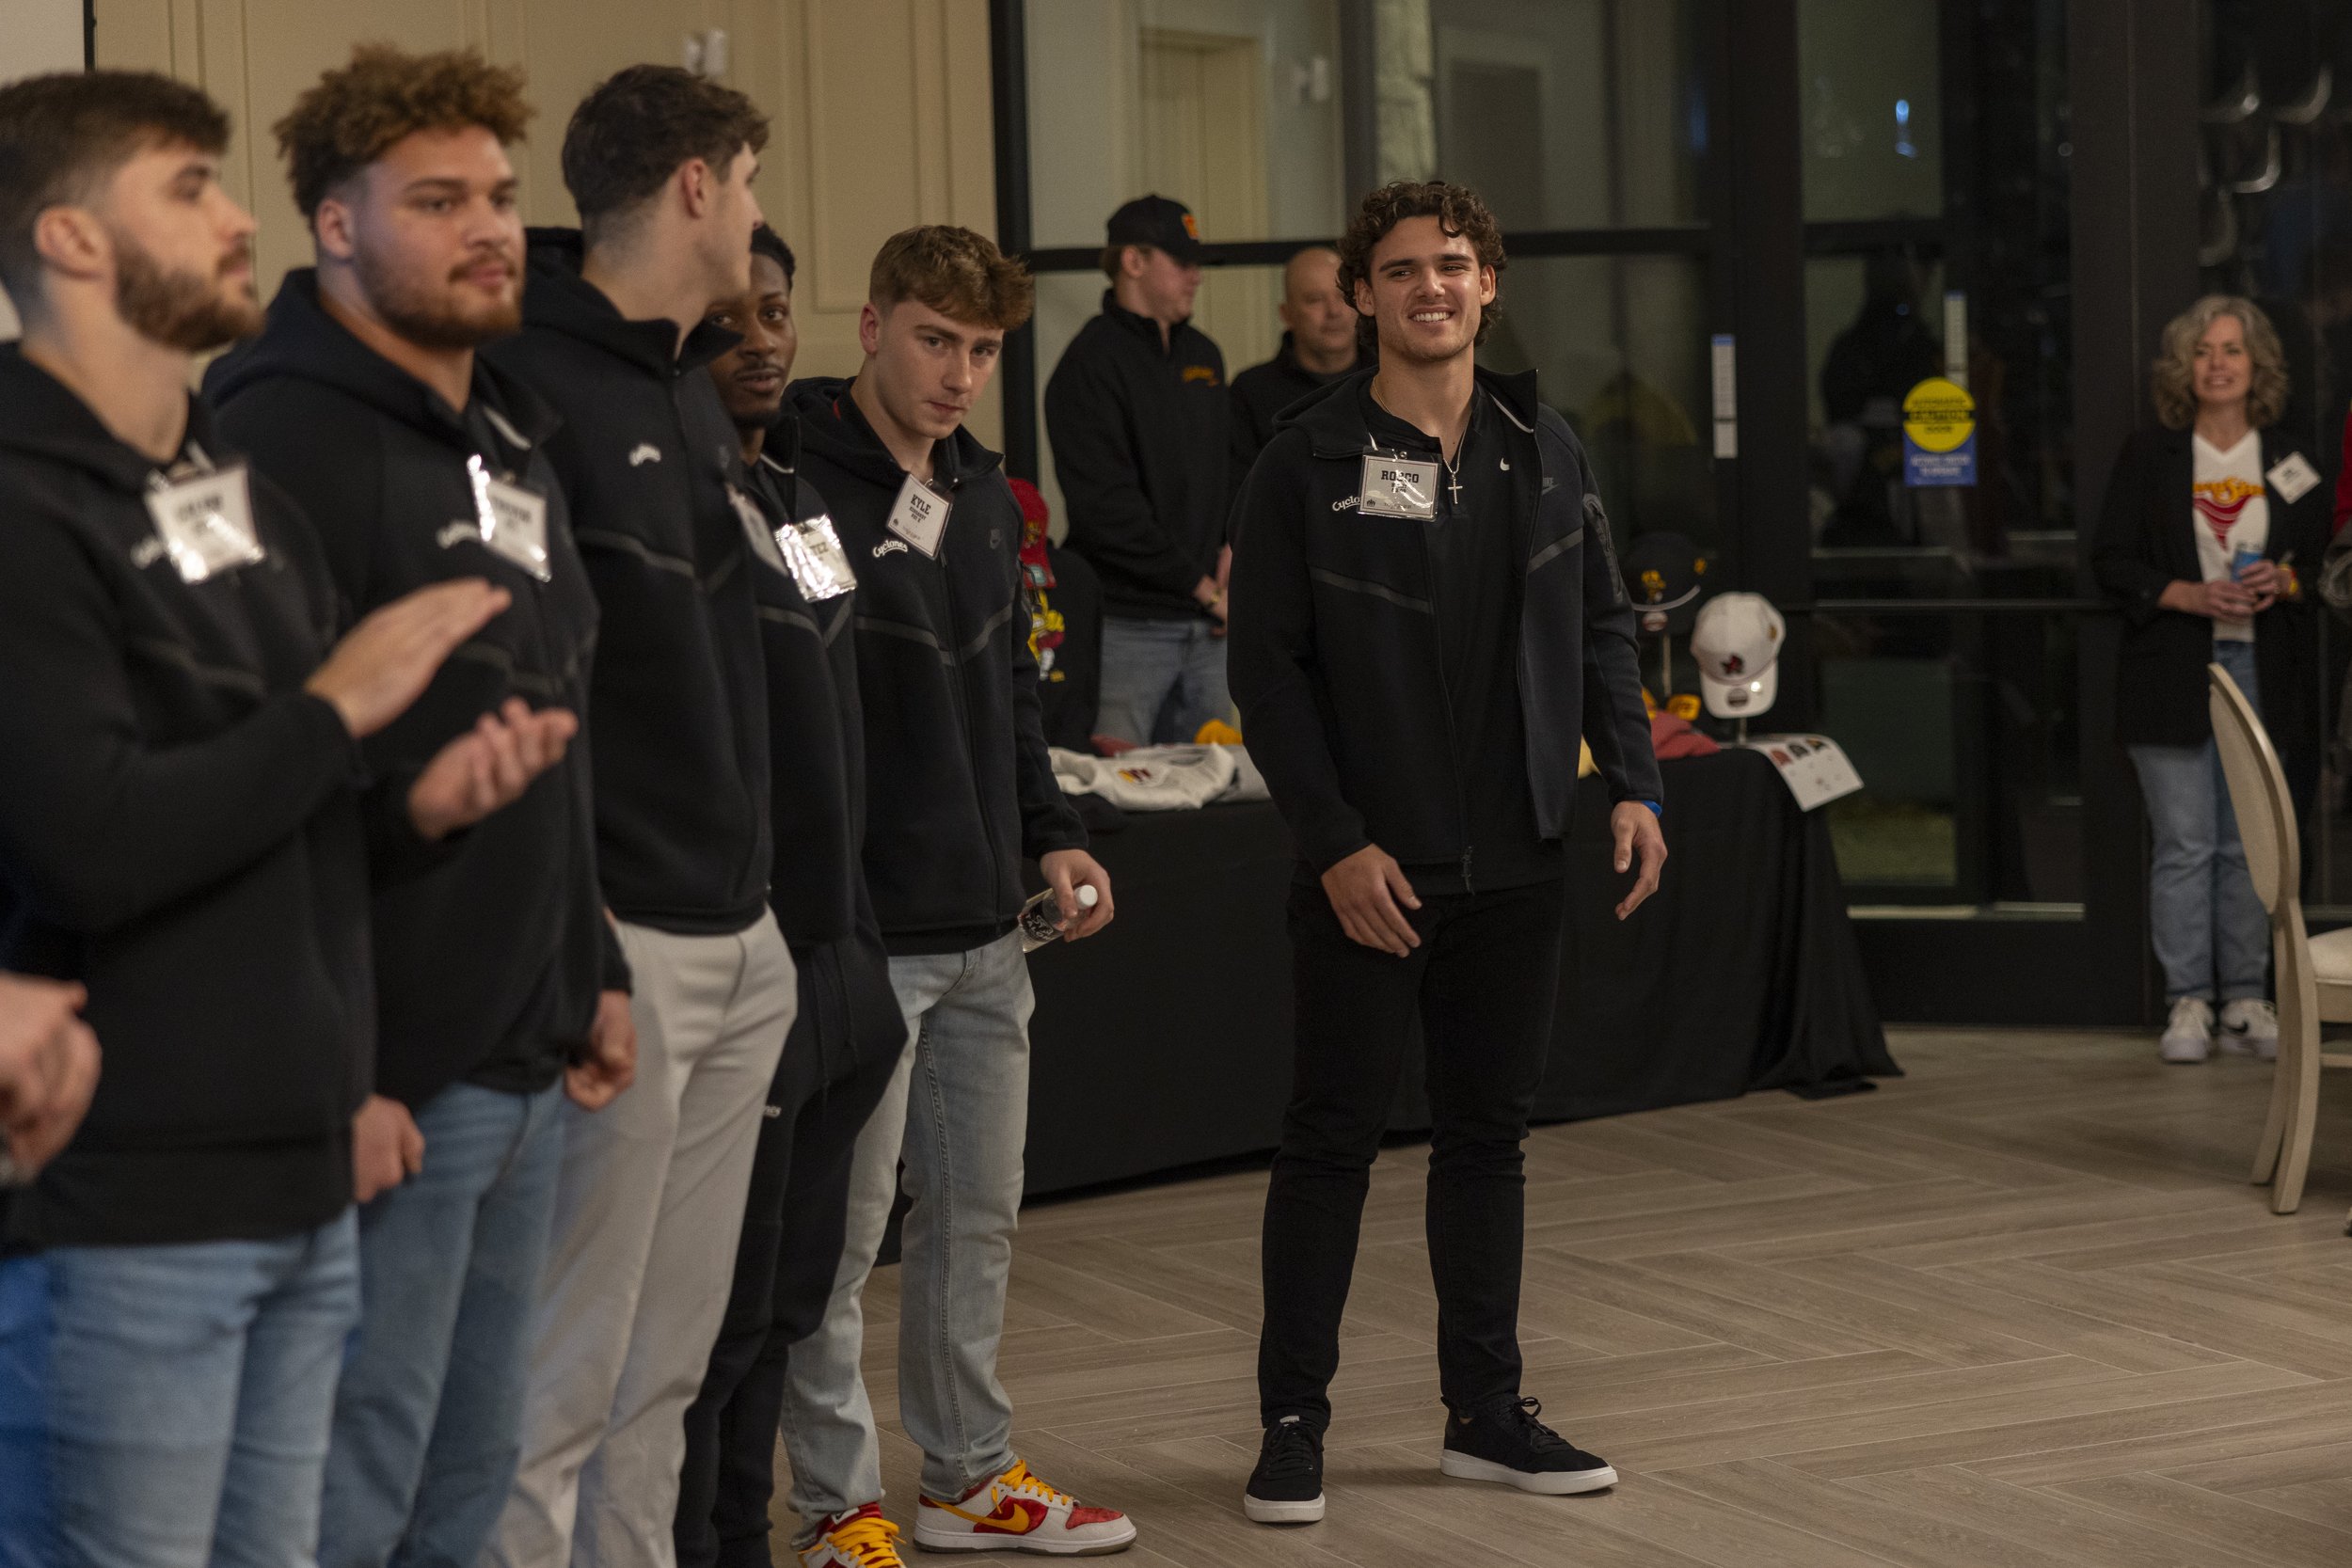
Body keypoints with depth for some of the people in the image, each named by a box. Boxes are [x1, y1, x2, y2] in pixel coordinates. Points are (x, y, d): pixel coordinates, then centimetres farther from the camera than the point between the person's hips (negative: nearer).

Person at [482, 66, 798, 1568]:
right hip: (621, 942, -9)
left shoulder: (695, 389, 17)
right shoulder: (529, 383, -13)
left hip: (740, 947, 9)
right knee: (560, 1383, -4)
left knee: (667, 1368, 14)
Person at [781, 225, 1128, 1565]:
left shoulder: (987, 499, 12)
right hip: (856, 934, -8)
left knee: (980, 1211, 16)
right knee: (844, 1228, 1)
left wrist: (1053, 836, 11)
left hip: (983, 928, 8)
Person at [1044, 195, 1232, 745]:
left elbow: (1233, 466, 25)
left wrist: (1235, 544, 4)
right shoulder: (1093, 362, -10)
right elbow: (1107, 507, -16)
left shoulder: (1202, 355, 16)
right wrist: (1200, 585, -12)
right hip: (1130, 628, -7)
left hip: (1206, 624, 7)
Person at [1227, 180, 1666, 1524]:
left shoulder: (1545, 451, 7)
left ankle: (1488, 1410, 20)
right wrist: (1334, 843, -14)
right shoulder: (1308, 466, -6)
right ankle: (1295, 1420, 10)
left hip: (1517, 863, 4)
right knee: (1335, 1136, 1)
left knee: (1490, 1134, 11)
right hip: (1369, 870, -4)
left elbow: (1604, 630, 13)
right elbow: (1270, 669, -7)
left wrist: (1633, 784, 0)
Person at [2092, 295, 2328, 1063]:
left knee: (2251, 844, 3)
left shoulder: (2289, 460, 9)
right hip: (2174, 674, -2)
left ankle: (2246, 1000, 10)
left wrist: (2284, 582, -10)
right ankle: (2187, 1005, 2)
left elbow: (2327, 560, 12)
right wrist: (2191, 596, -13)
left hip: (2263, 672, 2)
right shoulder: (2147, 456, 4)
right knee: (2184, 845, -3)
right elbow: (2112, 562, 1)